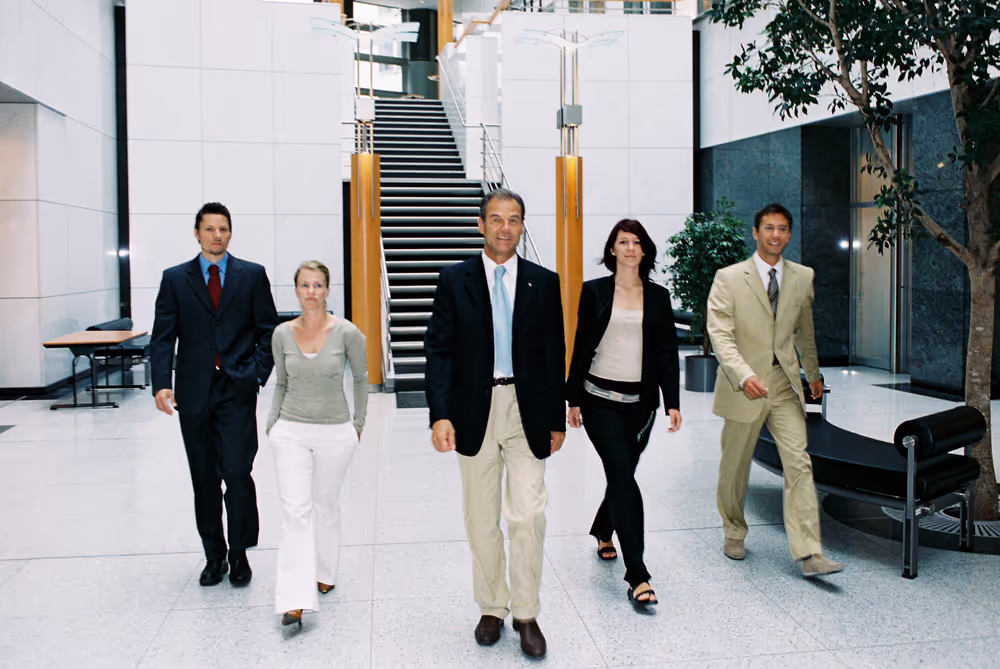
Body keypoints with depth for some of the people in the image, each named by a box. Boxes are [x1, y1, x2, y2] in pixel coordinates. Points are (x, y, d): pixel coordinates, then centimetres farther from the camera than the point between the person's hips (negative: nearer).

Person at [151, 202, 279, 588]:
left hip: (237, 390, -2)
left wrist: (259, 375, -6)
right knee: (204, 479, 10)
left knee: (237, 473, -8)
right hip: (194, 392, 2)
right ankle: (214, 556, 23)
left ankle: (239, 555, 9)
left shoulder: (252, 275, 4)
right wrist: (161, 383, -11)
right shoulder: (175, 279, 7)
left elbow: (267, 331, 5)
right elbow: (163, 337, 1)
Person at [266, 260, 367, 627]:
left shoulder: (346, 332, -9)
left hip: (335, 433, -1)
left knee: (326, 506, 14)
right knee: (295, 510, -7)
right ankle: (295, 599, -6)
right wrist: (273, 422, 7)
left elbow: (361, 378, 6)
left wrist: (358, 423, 7)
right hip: (291, 432, 1)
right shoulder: (283, 334, -1)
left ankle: (324, 574, 36)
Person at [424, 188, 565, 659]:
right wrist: (440, 413, -13)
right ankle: (492, 608, 28)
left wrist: (557, 419, 6)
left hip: (527, 412, 0)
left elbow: (554, 355, 6)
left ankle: (526, 614, 13)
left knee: (528, 515, -4)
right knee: (481, 519, 11)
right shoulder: (454, 280, 1)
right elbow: (439, 351, -3)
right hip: (475, 411, 0)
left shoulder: (544, 282, 4)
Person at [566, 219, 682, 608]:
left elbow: (668, 352, 5)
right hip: (600, 399, -3)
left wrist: (673, 402, -2)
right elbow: (581, 347, 2)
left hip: (640, 401, 3)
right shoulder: (594, 291, 0)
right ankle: (637, 576, -9)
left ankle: (603, 532, 44)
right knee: (623, 476, -11)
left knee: (622, 474, 14)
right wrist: (573, 399, 1)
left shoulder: (658, 296, 6)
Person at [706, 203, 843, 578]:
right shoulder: (728, 278, -8)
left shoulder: (802, 278, 6)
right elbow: (720, 335, -16)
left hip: (785, 383, 3)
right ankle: (734, 533, 33)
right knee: (735, 466, 11)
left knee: (799, 463, -5)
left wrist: (813, 374, 28)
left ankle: (809, 554, -2)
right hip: (745, 385, -3)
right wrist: (744, 376, -31)